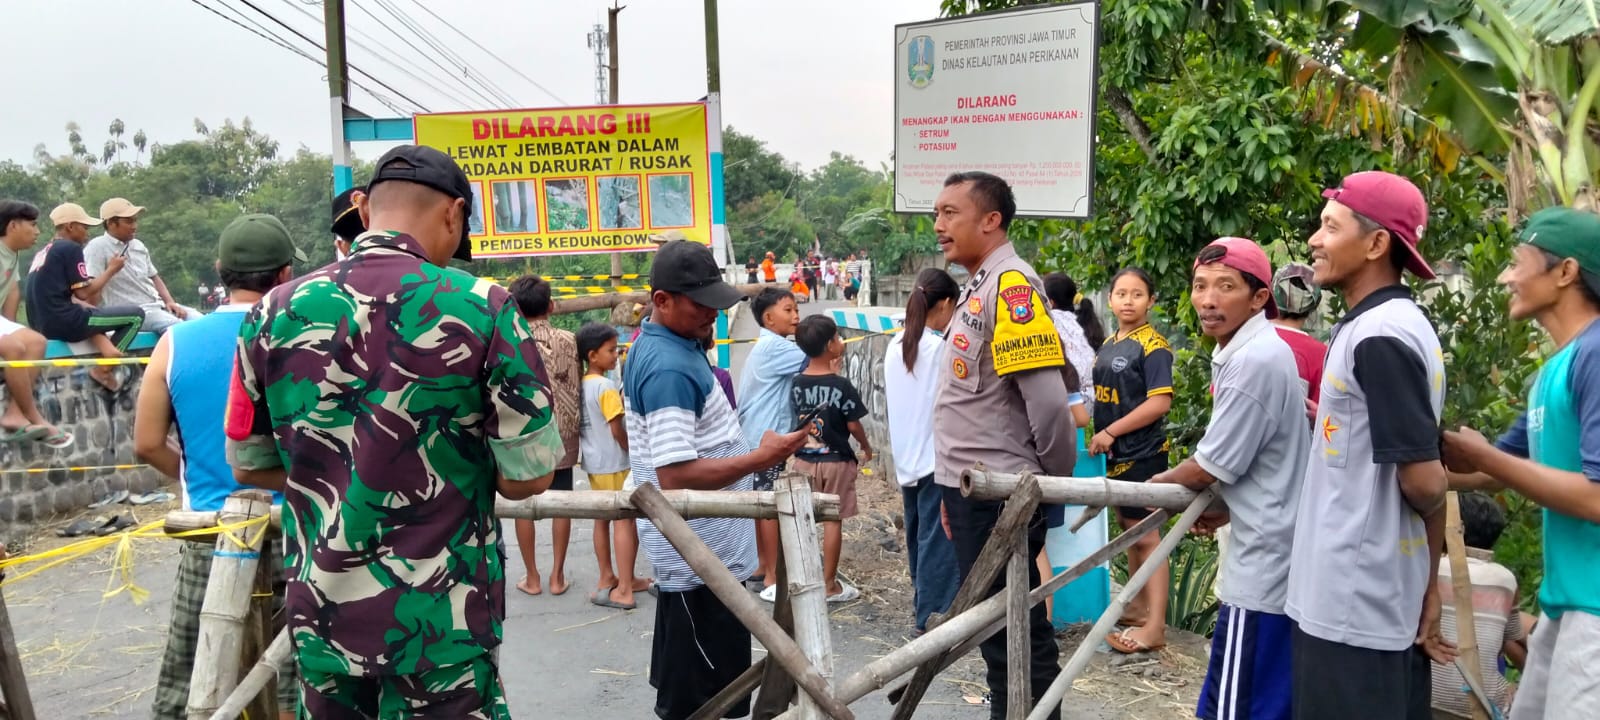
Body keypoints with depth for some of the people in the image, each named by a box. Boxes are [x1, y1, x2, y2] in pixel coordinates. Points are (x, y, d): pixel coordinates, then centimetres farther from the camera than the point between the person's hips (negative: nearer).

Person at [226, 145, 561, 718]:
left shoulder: (274, 312, -3)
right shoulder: (483, 309, -14)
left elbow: (249, 464, 8)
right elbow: (529, 478, -11)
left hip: (321, 615, 4)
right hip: (441, 621, -3)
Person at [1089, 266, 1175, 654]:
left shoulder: (1153, 345, -13)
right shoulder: (1109, 344, 11)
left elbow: (1160, 402, -21)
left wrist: (1111, 431, -19)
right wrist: (1099, 435, 8)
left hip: (1143, 453, -8)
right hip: (1117, 452, 8)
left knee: (1146, 535, -5)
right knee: (1129, 529, 16)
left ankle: (1155, 627, -1)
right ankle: (1138, 607, 29)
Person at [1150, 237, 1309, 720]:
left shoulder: (1254, 360, -20)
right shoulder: (1257, 352, 13)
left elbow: (1210, 468, -15)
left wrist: (1158, 485, 3)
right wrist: (1227, 508, 12)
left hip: (1264, 563, -10)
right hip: (1276, 557, 10)